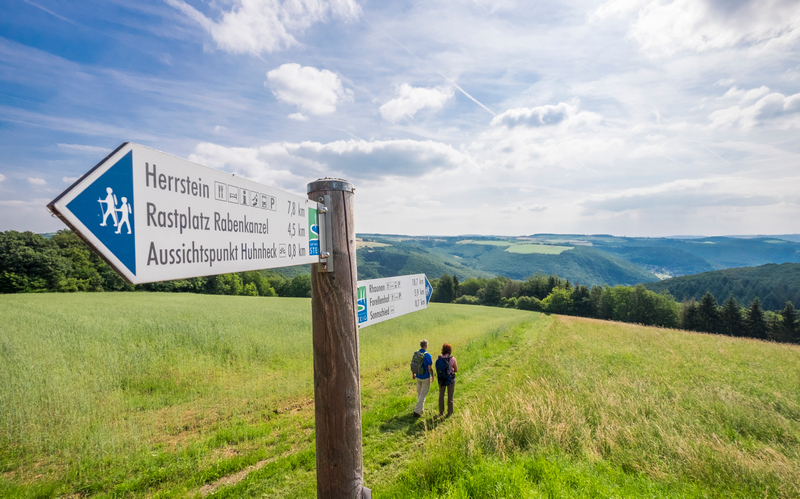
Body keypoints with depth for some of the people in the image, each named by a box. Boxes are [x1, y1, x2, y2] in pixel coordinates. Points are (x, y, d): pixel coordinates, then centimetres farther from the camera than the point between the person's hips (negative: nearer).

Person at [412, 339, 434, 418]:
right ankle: (417, 411, -1)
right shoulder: (428, 355, -22)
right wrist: (432, 376, -2)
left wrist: (413, 374, 19)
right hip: (425, 377, -6)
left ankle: (421, 408, 35)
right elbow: (430, 368, -19)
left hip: (418, 376, 6)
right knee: (423, 394, 2)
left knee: (419, 393, 21)